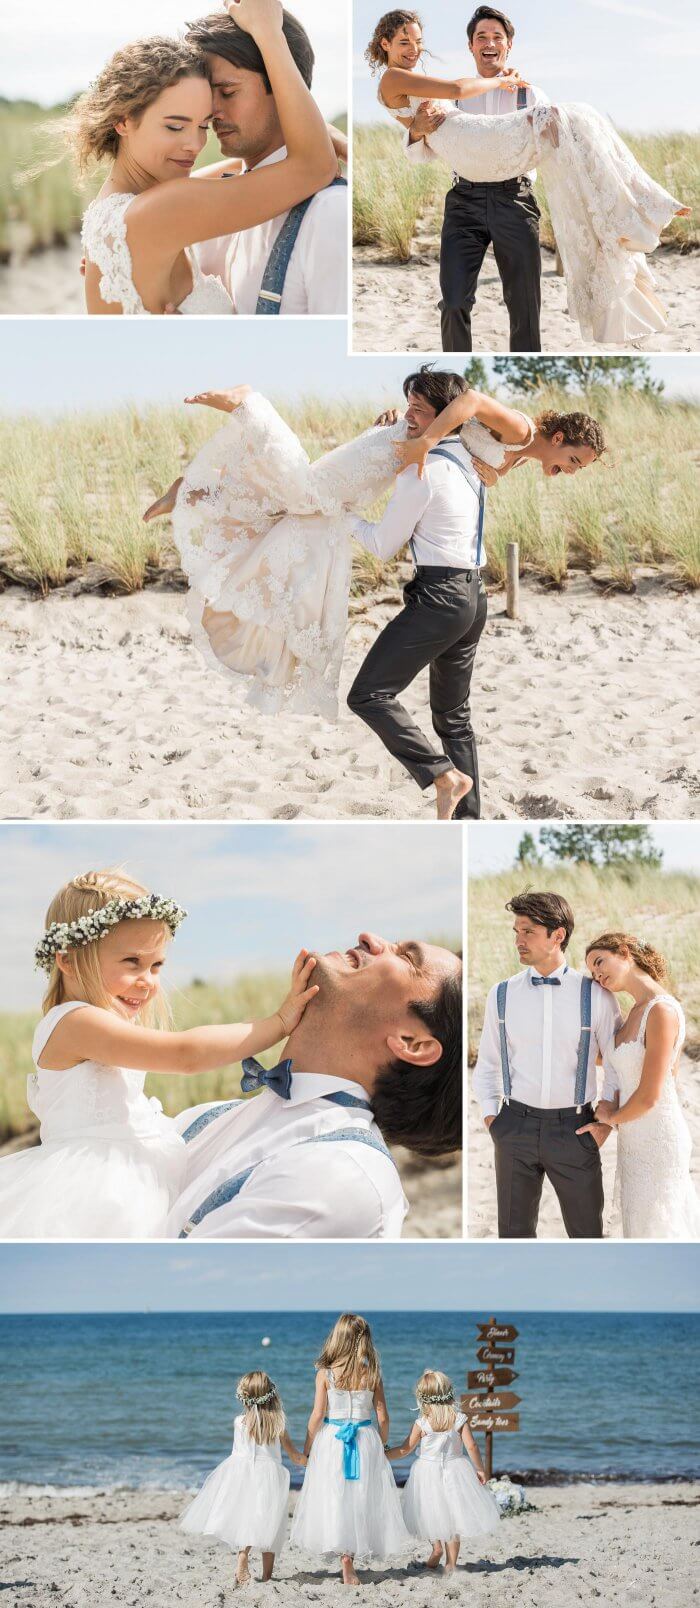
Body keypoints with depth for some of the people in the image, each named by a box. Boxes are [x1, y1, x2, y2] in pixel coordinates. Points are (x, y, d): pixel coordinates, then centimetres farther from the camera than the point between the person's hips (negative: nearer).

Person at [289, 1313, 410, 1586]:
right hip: (366, 1441, 1)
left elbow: (317, 1416, -7)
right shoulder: (371, 1374, -3)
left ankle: (345, 1558, 4)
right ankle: (349, 1556, 8)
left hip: (332, 1441, -1)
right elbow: (382, 1417, 0)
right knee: (360, 1500, 10)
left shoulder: (325, 1374, -7)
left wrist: (307, 1448, 5)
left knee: (335, 1501, 7)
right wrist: (381, 1445, 16)